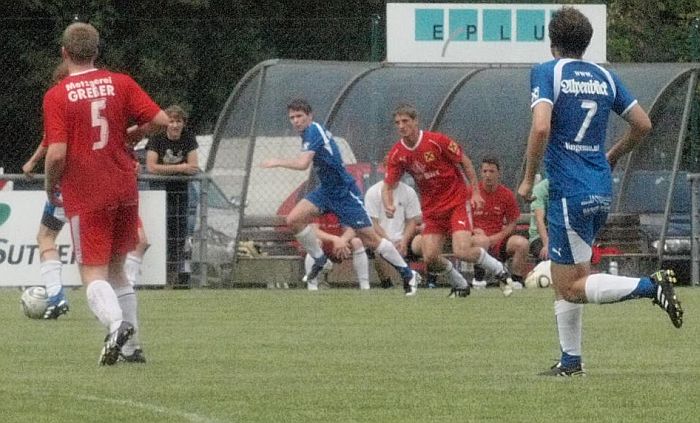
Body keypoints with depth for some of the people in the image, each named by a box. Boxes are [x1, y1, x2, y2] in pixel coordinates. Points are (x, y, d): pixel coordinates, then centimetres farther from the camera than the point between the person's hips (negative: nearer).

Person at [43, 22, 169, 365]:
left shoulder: (56, 96, -9)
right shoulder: (120, 84, 1)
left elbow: (57, 153, -16)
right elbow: (161, 120, -4)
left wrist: (50, 187, 2)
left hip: (84, 196, -4)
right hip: (124, 191, 4)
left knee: (93, 273, -3)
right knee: (117, 269, 18)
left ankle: (115, 323, -32)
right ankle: (130, 345, 14)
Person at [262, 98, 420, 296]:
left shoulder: (314, 131, -21)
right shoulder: (312, 131, 7)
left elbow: (303, 163, -32)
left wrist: (277, 162, -20)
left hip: (344, 191, -9)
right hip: (326, 190, 9)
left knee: (370, 239, -5)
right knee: (294, 219, -8)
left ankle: (408, 275, 7)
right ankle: (319, 260, 9)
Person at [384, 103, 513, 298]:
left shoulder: (436, 141, -15)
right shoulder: (397, 154, -4)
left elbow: (464, 161, -4)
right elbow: (388, 186, -1)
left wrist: (475, 192, -5)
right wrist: (388, 205, -22)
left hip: (456, 202, -4)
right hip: (431, 209, 4)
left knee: (462, 251, -20)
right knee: (430, 258, -8)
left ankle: (500, 271, 7)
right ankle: (460, 284, 19)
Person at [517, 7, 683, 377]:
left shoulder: (546, 73, -7)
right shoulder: (604, 77, 10)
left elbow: (541, 127, -21)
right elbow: (643, 124, 12)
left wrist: (528, 179, -10)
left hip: (569, 192, -7)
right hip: (601, 191, 7)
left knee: (572, 287, -4)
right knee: (563, 280, 17)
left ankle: (651, 286, -19)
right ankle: (570, 361, 16)